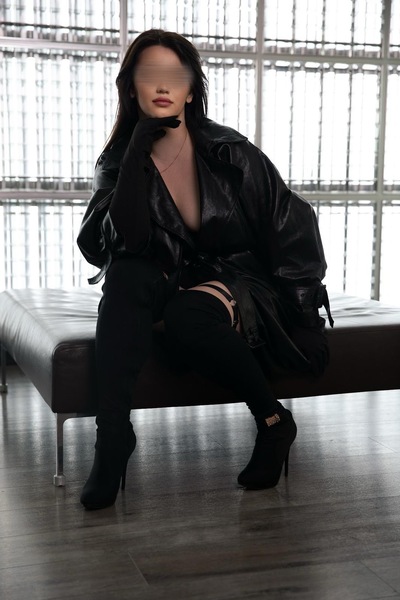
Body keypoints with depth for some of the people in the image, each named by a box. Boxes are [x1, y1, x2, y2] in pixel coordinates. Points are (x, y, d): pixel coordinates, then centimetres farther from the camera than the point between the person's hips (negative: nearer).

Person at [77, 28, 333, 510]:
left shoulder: (230, 153, -8)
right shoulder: (118, 162, -3)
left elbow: (290, 226, -3)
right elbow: (122, 241, -20)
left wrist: (295, 306, -9)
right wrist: (139, 146, -21)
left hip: (243, 280, -2)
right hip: (172, 285, 3)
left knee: (187, 316, -35)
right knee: (126, 276, -29)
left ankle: (272, 421, -14)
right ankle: (112, 433, -31)